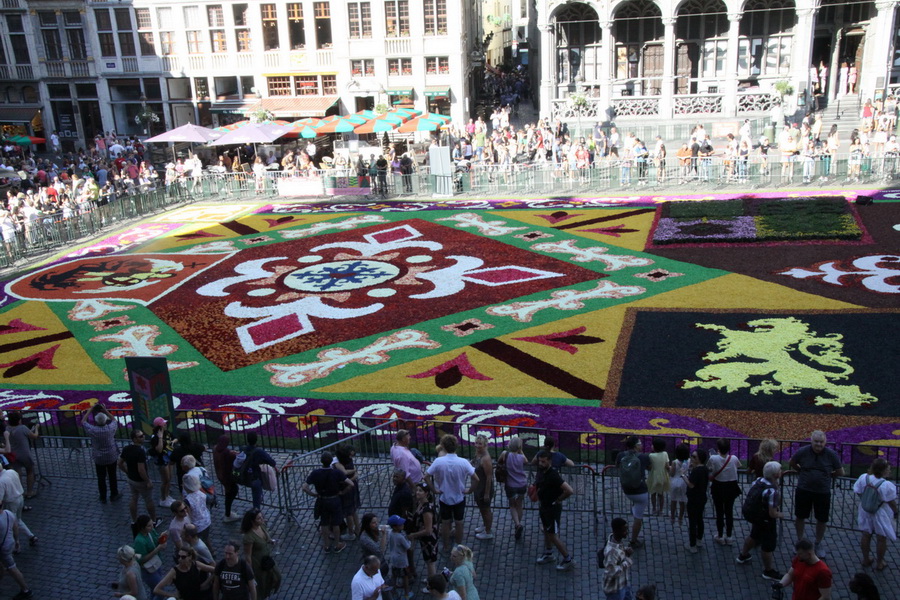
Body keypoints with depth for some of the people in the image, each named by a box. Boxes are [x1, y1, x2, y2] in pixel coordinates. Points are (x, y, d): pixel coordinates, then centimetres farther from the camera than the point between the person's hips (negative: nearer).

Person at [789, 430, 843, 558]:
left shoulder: (831, 454, -11)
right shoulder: (803, 451, -11)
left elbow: (840, 472, 1)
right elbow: (792, 463, 8)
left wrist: (827, 476, 4)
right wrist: (802, 473, 4)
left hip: (823, 492, 0)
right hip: (803, 490, 0)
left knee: (822, 519, 11)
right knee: (800, 517, 11)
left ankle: (819, 544, 34)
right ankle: (800, 541, 32)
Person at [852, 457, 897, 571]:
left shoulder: (863, 478, -15)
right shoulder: (887, 485, -29)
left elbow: (858, 492, -3)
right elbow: (891, 502, -17)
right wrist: (895, 513, 2)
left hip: (866, 512, 5)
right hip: (881, 515, -5)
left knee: (866, 535, 19)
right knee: (881, 539, 13)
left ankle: (866, 559, 34)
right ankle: (879, 563, 27)